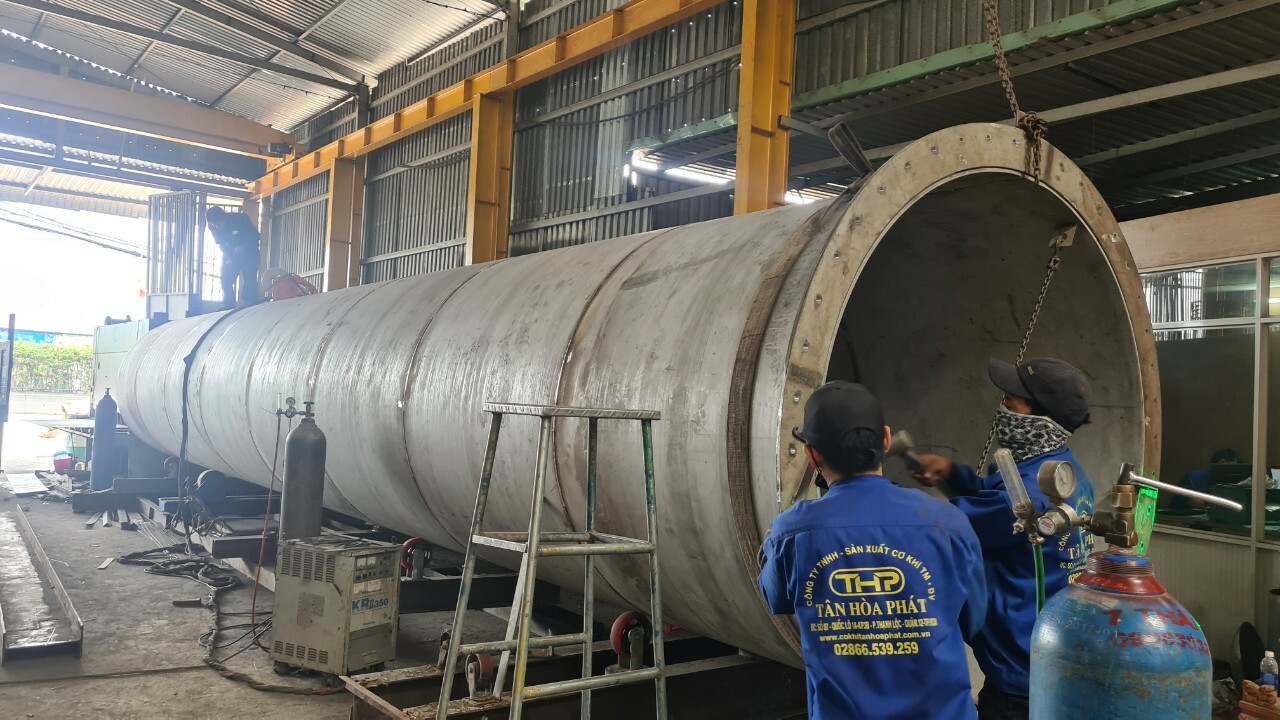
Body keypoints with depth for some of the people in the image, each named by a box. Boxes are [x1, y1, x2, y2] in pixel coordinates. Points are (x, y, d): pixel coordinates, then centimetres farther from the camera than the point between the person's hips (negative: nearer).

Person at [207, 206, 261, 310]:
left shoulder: (240, 218, -25)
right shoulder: (213, 227, -13)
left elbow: (255, 235, -16)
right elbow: (221, 243, 0)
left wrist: (243, 247, -30)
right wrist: (227, 256, -17)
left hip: (248, 253, -4)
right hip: (231, 255, 4)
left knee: (250, 282, -12)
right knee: (226, 281, -4)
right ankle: (228, 308, 1)